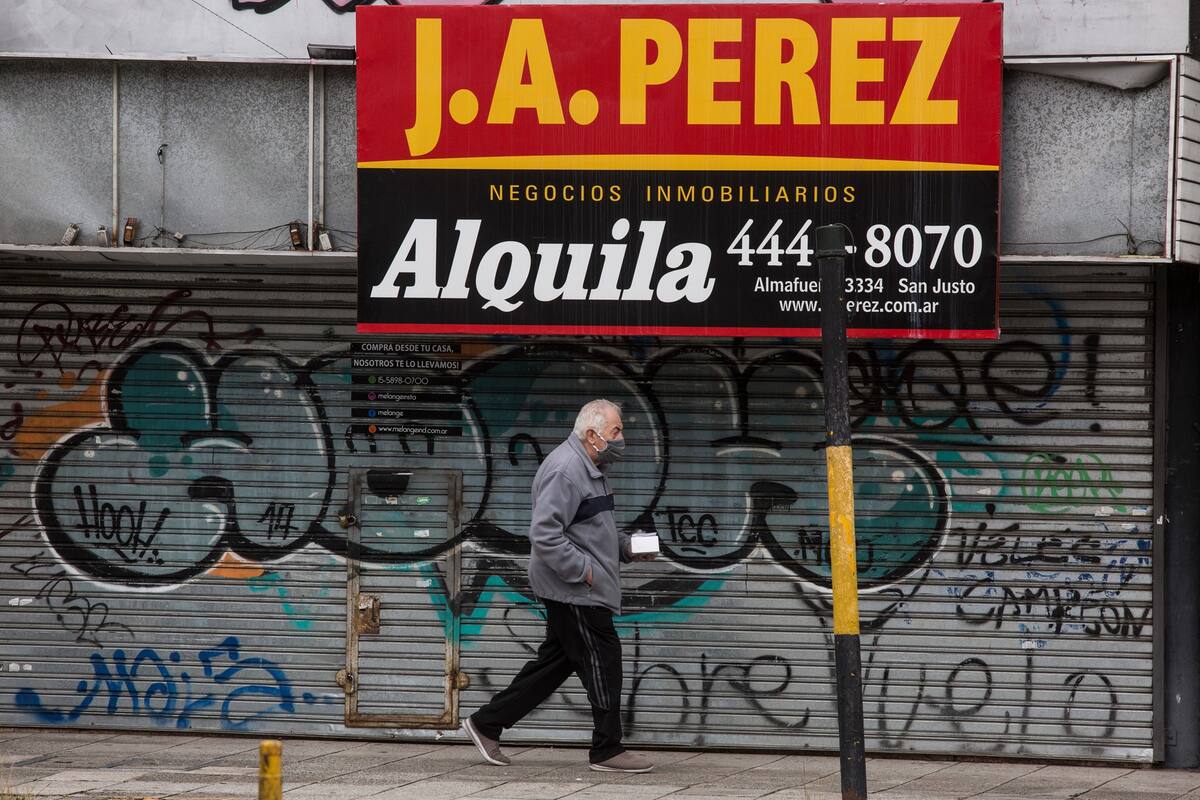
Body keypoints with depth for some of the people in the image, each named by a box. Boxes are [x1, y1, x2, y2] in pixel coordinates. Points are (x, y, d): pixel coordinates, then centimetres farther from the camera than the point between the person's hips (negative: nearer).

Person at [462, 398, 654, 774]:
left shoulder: (589, 468, 17)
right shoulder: (565, 470, -19)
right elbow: (545, 533, -25)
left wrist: (627, 547, 12)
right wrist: (584, 570, -22)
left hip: (576, 589, 11)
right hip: (574, 591, -11)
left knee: (554, 661, 14)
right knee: (602, 660, -4)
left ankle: (486, 724, 19)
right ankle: (607, 750, 5)